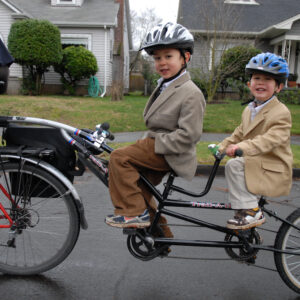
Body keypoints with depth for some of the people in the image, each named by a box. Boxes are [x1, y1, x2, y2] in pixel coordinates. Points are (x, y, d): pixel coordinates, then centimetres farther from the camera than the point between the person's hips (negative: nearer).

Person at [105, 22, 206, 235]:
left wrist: (156, 144, -22)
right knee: (139, 187, 17)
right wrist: (149, 143, 13)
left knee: (119, 157, -21)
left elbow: (189, 134, -24)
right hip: (158, 148, 10)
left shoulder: (191, 93, -18)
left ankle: (135, 213, -12)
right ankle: (161, 235, 33)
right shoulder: (165, 86, 12)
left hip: (171, 154, -10)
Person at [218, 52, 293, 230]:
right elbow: (240, 133, 22)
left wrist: (243, 147, -42)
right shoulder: (249, 110, 12)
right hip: (255, 164, 9)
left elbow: (271, 139, -31)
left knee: (234, 165, -25)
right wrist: (223, 147, 10)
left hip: (273, 170, -9)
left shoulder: (281, 112, -16)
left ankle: (251, 212, -17)